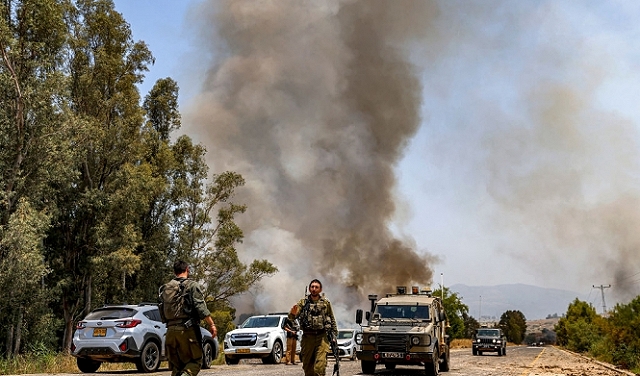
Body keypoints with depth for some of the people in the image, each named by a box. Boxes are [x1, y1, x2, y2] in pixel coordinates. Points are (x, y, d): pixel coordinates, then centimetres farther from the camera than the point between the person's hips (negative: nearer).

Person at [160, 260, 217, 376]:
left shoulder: (166, 288, 13)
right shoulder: (192, 285, -3)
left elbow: (162, 311, 15)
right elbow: (201, 308, -11)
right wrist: (211, 324, -8)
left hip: (171, 330, 5)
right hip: (188, 329, -5)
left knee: (176, 366, 13)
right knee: (195, 361, 2)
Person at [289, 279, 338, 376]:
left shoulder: (326, 302, 7)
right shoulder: (303, 302, 5)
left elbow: (332, 319, 13)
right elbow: (291, 317, -4)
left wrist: (334, 335, 7)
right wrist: (293, 313, -27)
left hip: (322, 337, -1)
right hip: (307, 337, 1)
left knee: (319, 368, -11)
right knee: (307, 365, 8)